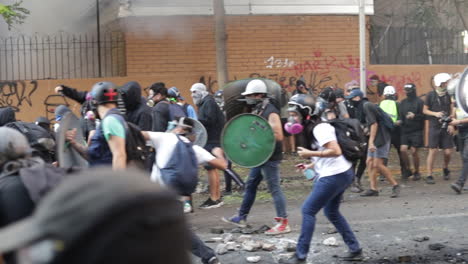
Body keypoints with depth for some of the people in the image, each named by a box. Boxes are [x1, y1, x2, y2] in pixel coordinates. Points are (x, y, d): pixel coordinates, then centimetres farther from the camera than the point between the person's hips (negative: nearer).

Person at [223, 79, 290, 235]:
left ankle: (283, 223, -2)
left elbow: (278, 136, -24)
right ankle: (242, 218, 27)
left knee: (274, 189, -6)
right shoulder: (257, 111, 11)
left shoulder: (271, 113, -18)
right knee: (250, 185, 16)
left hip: (270, 158, -10)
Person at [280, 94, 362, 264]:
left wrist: (310, 153, -21)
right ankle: (355, 250, 24)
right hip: (342, 173, 11)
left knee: (308, 210, -5)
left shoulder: (319, 128, -17)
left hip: (335, 175, -11)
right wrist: (311, 165, 9)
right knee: (332, 212, 21)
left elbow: (335, 151, -27)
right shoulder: (314, 128, 13)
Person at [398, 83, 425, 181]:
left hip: (416, 131, -5)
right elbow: (400, 115, 20)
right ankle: (407, 169, 10)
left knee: (414, 151, -3)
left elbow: (423, 115, -8)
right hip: (405, 131, 5)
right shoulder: (403, 102, 14)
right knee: (403, 150, -8)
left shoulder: (419, 102, -4)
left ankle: (417, 172, 14)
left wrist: (414, 116, -21)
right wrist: (400, 121, 1)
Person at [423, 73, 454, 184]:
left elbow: (452, 110, 8)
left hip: (446, 127, 2)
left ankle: (445, 169, 30)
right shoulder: (431, 95, -2)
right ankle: (429, 175, 1)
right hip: (434, 126, -2)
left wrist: (451, 124, -2)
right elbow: (425, 110, 4)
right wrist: (435, 113, -12)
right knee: (433, 150, -5)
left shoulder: (449, 94, 4)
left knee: (448, 152, 1)